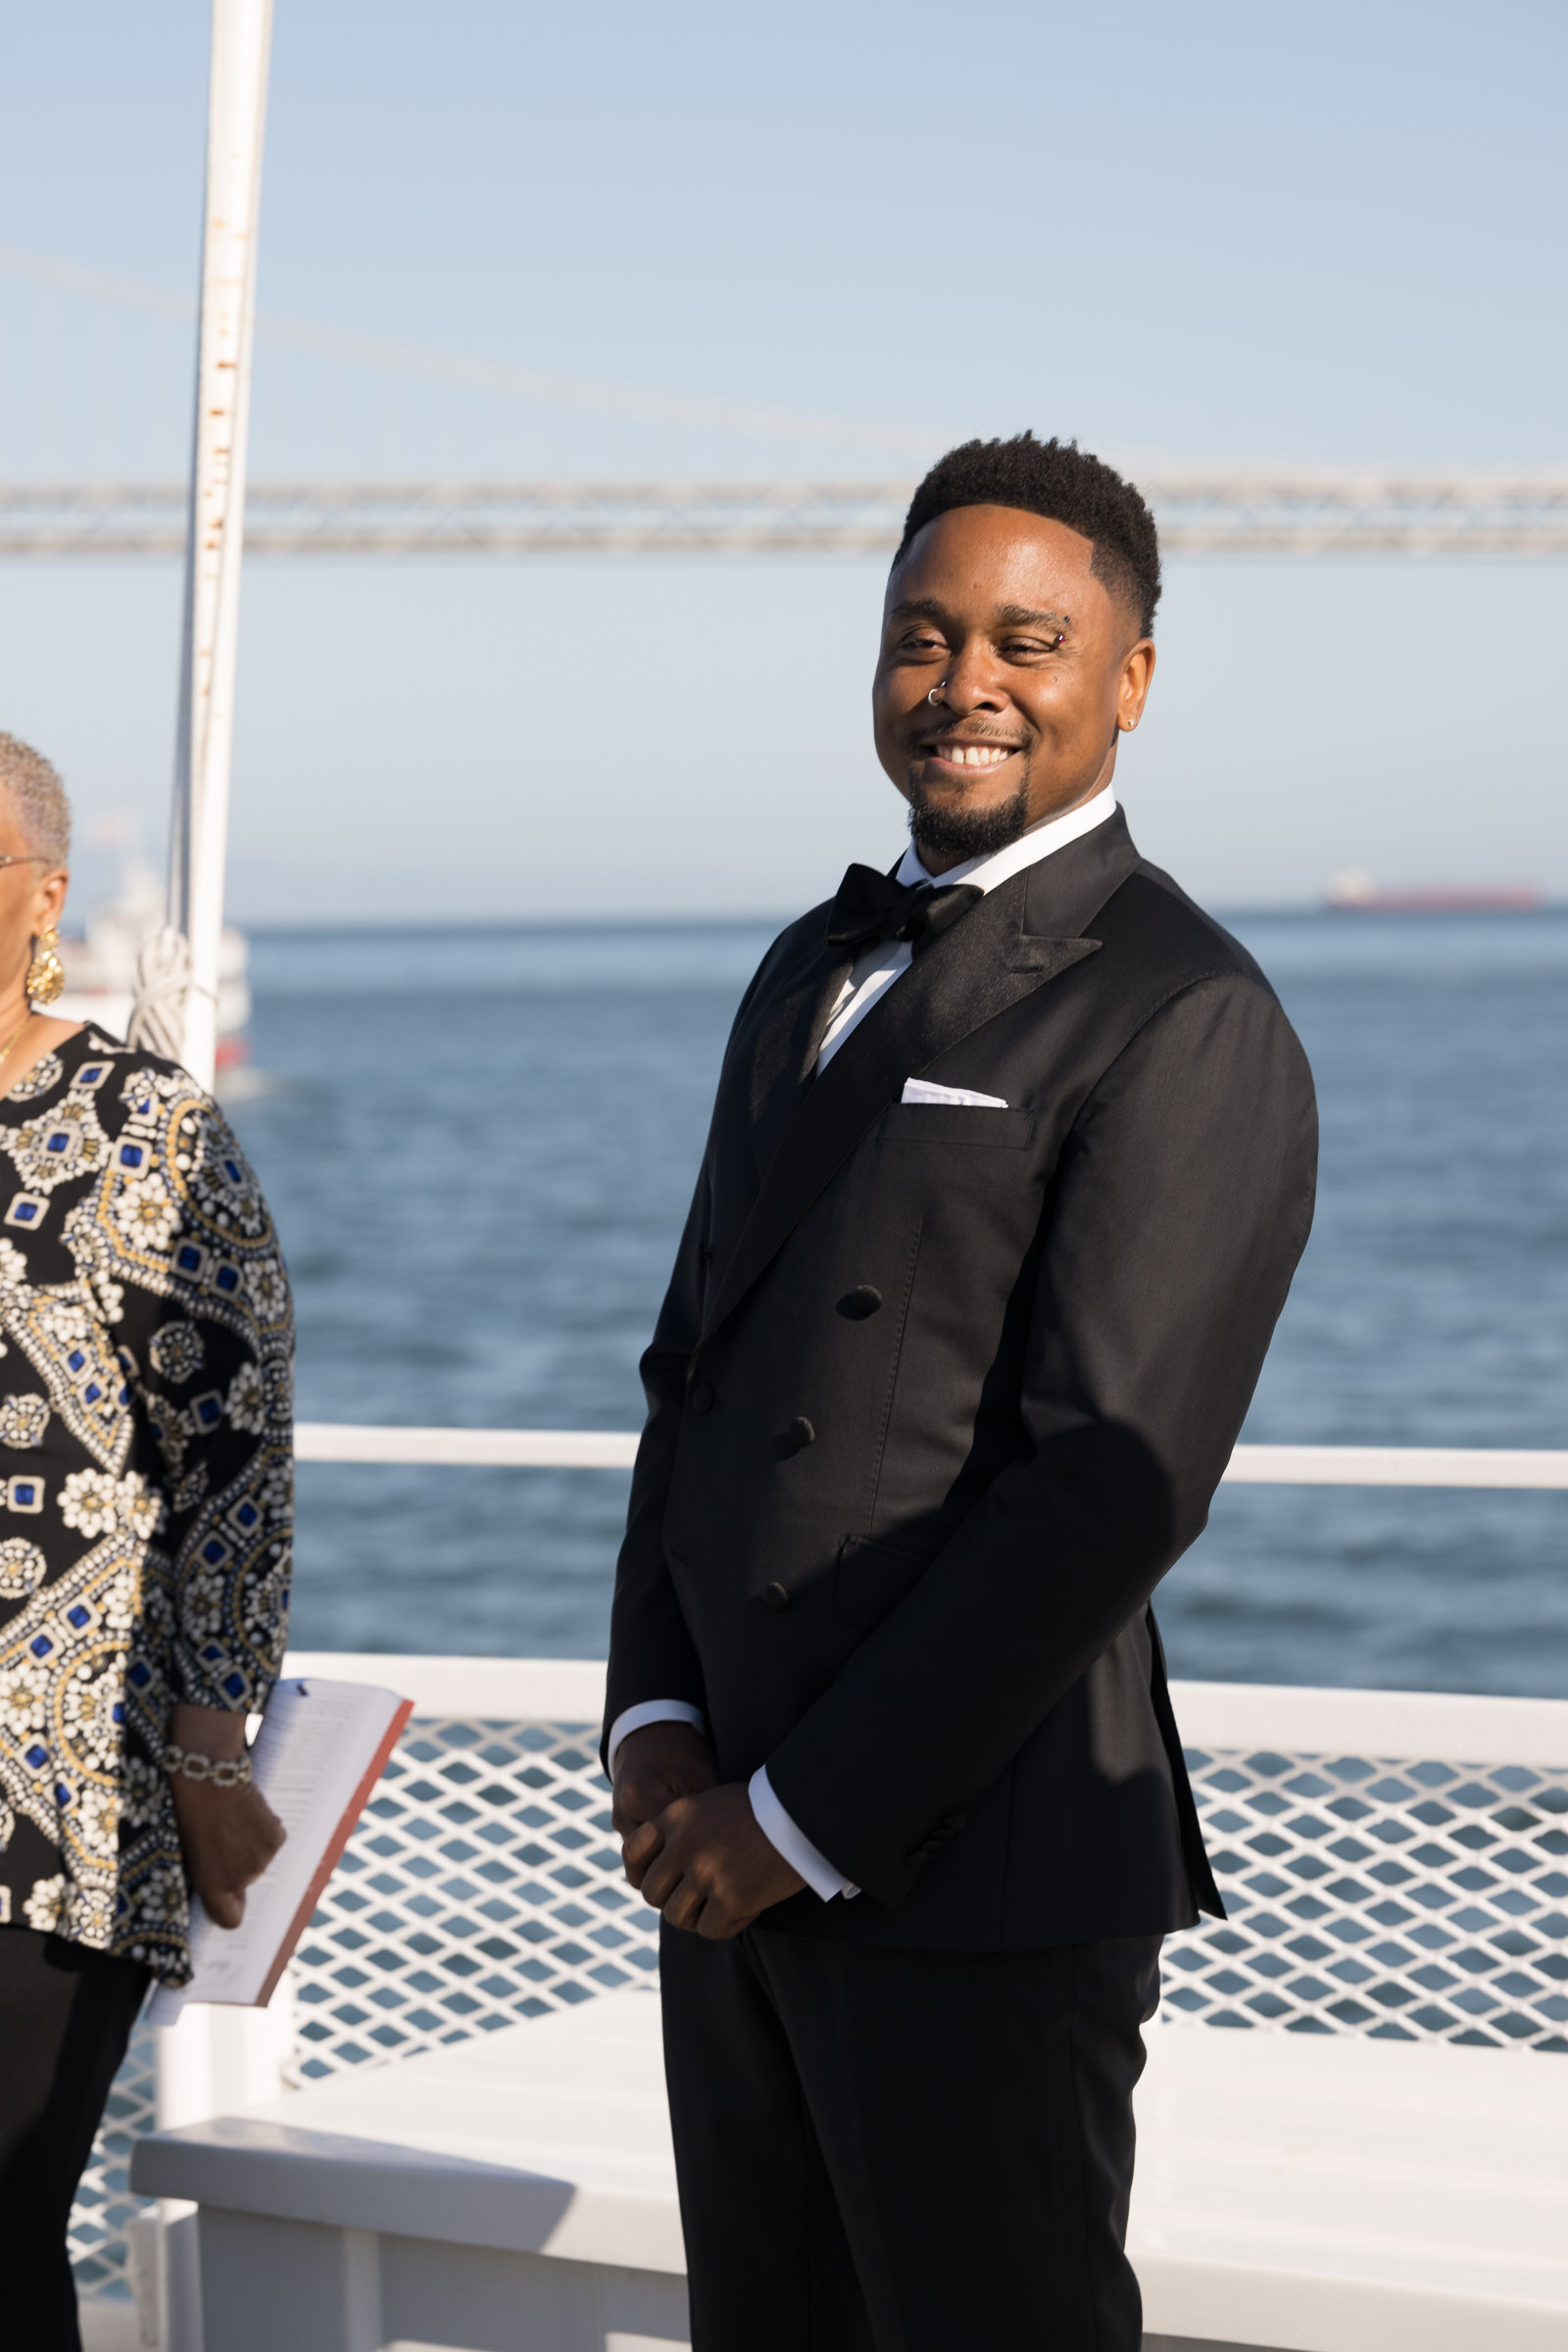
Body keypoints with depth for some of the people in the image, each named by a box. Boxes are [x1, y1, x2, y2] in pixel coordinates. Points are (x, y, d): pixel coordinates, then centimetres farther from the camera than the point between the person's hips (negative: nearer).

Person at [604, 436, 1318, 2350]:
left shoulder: (1186, 1025, -12)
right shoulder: (813, 972, 16)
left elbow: (1111, 1489, -18)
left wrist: (807, 1817, -15)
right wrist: (654, 1725, 3)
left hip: (978, 1868, -7)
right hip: (734, 1838, 8)